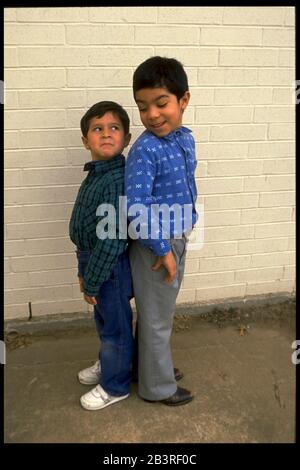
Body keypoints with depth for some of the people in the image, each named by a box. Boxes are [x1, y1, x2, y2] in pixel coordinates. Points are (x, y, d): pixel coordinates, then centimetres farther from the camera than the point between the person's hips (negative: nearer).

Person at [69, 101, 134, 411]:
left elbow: (113, 239, -26)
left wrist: (92, 281, -18)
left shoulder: (118, 180, -25)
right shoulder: (95, 175, 4)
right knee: (104, 321, 26)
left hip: (111, 268, -8)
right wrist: (84, 272, 15)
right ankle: (108, 364, 49)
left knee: (115, 326, 11)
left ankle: (115, 386, 31)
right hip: (93, 260, 9)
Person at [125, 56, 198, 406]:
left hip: (177, 241, 8)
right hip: (155, 246, -7)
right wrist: (163, 250, -21)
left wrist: (188, 225, 12)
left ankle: (153, 364, 47)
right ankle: (157, 387, 31)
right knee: (157, 319, 10)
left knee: (160, 311, 25)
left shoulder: (185, 138, 0)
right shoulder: (144, 150, -24)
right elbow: (136, 210, -28)